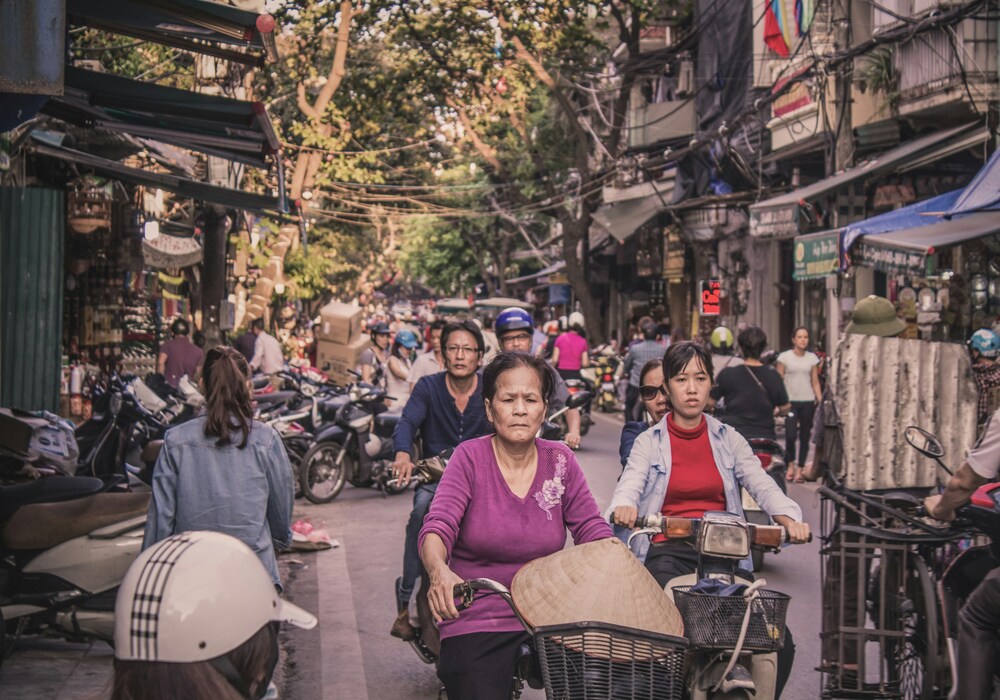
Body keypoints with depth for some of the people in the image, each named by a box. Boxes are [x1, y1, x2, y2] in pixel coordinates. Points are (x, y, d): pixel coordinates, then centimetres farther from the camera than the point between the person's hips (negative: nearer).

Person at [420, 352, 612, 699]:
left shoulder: (560, 461, 5)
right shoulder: (470, 458, -4)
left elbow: (592, 531, 5)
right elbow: (437, 527, -14)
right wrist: (439, 571, -36)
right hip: (475, 623, -3)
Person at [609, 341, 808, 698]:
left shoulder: (729, 439, 14)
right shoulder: (649, 443, 8)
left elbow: (762, 485, 0)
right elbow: (629, 485, -10)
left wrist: (789, 517, -22)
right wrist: (624, 506, -35)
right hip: (667, 551, -2)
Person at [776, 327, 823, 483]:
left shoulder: (812, 358, 9)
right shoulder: (784, 357, 1)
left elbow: (815, 382, 11)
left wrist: (820, 401, 3)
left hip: (808, 402, 3)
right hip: (790, 401, -3)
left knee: (805, 437, 5)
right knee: (790, 435, -12)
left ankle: (799, 469, 14)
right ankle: (791, 465, 11)